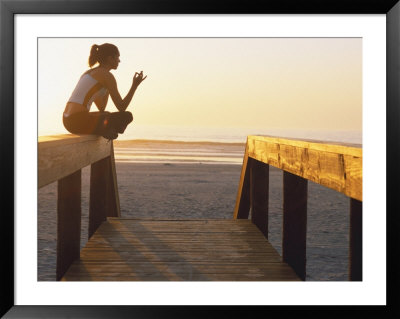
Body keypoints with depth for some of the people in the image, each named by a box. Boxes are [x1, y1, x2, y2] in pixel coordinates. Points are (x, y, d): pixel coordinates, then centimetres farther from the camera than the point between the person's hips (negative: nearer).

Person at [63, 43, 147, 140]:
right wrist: (135, 86, 1)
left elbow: (101, 108, 28)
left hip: (68, 121, 9)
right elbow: (122, 107, -5)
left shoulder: (90, 72, 23)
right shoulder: (107, 75, -5)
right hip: (80, 121, -9)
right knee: (127, 116, -2)